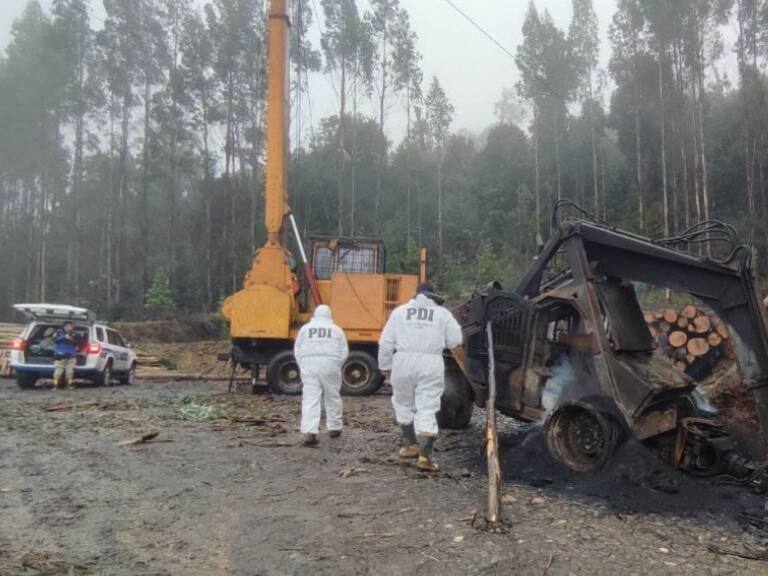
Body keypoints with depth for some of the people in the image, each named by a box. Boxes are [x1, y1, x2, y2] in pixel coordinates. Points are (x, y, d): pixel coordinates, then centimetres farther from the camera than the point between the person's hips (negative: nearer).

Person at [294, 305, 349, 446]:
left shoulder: (305, 328, 12)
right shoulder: (336, 330, 11)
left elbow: (297, 351, 9)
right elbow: (344, 352, 7)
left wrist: (303, 367, 16)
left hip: (309, 365, 0)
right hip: (330, 365, 0)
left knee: (310, 399, -5)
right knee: (332, 398, 14)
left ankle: (309, 432, -16)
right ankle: (334, 428, 23)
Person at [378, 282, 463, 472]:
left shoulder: (400, 311, 12)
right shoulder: (442, 313, 11)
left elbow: (386, 342, 7)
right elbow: (455, 341, 6)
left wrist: (385, 366, 14)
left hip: (403, 361, 1)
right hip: (431, 364, -1)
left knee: (404, 404, 19)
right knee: (427, 409, 1)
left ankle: (412, 444, 28)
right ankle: (425, 455, -6)